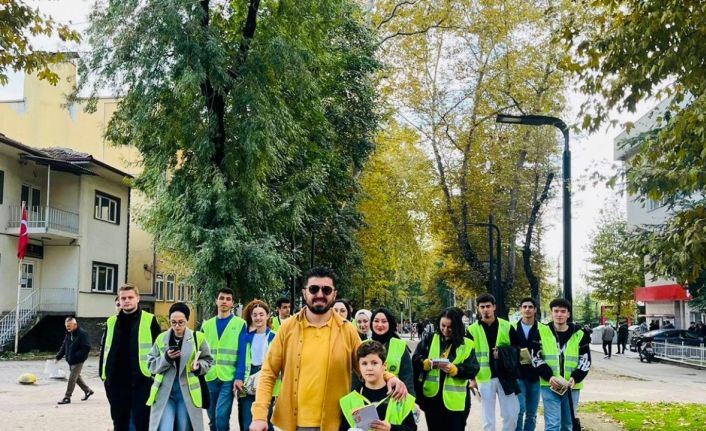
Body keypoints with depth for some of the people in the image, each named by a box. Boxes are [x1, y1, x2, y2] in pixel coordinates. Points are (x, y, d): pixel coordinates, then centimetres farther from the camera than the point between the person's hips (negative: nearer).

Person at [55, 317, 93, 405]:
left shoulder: (82, 334, -17)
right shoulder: (68, 334, 8)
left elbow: (86, 348, -21)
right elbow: (64, 347, 15)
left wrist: (76, 356, -26)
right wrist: (58, 357, 7)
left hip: (78, 361, -9)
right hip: (70, 361, 9)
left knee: (72, 378, -6)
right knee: (76, 377, 18)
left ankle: (67, 397, 2)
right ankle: (88, 390, 34)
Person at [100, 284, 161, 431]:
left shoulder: (149, 321, -1)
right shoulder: (111, 322, 11)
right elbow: (104, 349, 16)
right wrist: (103, 374, 11)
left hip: (142, 382, -4)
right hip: (116, 383, 4)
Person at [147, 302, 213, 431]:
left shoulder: (197, 338, 0)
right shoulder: (161, 338, 3)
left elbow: (208, 360, 9)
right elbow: (151, 365, 3)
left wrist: (199, 366, -12)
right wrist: (166, 358, -15)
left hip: (187, 392, 0)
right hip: (165, 392, 0)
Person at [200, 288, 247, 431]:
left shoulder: (240, 324, 1)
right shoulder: (207, 325, 12)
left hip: (229, 378, -4)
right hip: (209, 378, 4)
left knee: (221, 417, -14)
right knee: (212, 419, 11)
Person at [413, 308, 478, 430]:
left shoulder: (467, 345, 1)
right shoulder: (429, 339, 7)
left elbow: (473, 370, -7)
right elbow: (415, 360, 0)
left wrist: (453, 369, -23)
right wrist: (427, 363, -21)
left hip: (455, 402, -2)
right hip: (432, 398, 2)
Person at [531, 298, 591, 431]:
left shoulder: (579, 334, 5)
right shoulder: (542, 332, 1)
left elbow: (585, 360, 4)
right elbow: (536, 358, -1)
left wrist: (575, 378, -13)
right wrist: (549, 376, -16)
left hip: (571, 386, 2)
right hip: (549, 386, -2)